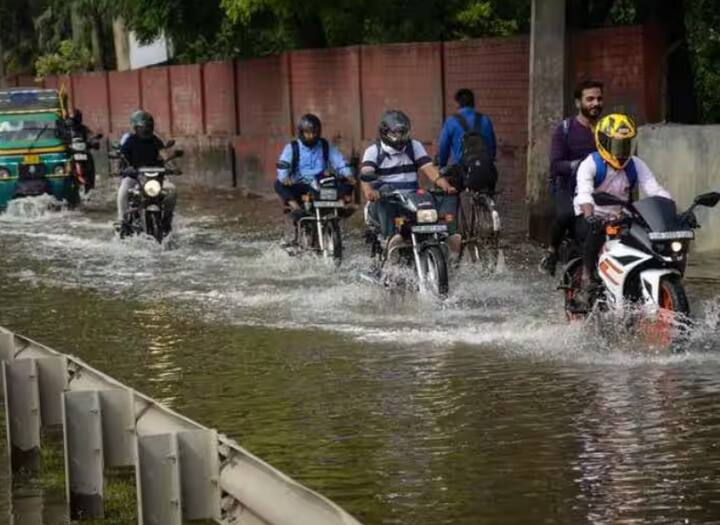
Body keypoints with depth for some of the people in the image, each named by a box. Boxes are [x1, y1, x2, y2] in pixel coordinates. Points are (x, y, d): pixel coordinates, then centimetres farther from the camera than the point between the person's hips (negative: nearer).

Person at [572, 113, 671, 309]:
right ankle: (586, 286, -30)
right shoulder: (590, 164, -11)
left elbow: (655, 190, -6)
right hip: (592, 219, -5)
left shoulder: (635, 165, 4)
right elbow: (584, 193, -29)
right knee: (596, 232, -38)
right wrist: (590, 216, -50)